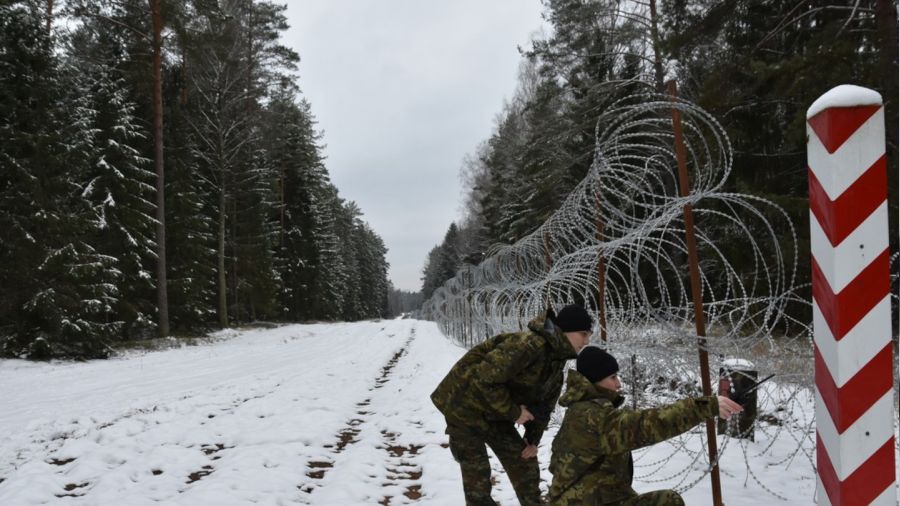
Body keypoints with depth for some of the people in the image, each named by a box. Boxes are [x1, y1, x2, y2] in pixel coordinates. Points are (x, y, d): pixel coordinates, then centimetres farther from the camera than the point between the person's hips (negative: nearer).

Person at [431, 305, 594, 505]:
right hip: (465, 405, -9)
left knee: (524, 463, 11)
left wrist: (533, 439, 5)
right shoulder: (530, 344, -32)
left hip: (496, 412, 9)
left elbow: (544, 403, 11)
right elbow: (485, 379, -36)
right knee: (477, 473, -4)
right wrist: (513, 412, -25)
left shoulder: (557, 358, -1)